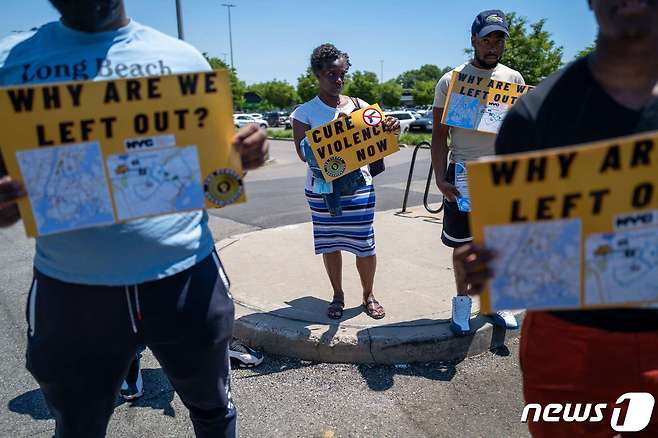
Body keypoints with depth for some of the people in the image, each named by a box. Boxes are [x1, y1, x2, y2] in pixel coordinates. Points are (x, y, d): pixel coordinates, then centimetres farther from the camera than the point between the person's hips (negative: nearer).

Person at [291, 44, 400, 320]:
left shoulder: (359, 106, 3)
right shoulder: (305, 112, -1)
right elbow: (304, 154, -12)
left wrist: (391, 129, -21)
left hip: (358, 186, 1)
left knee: (365, 244, 4)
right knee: (330, 244, 11)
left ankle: (368, 295, 27)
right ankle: (338, 295, 31)